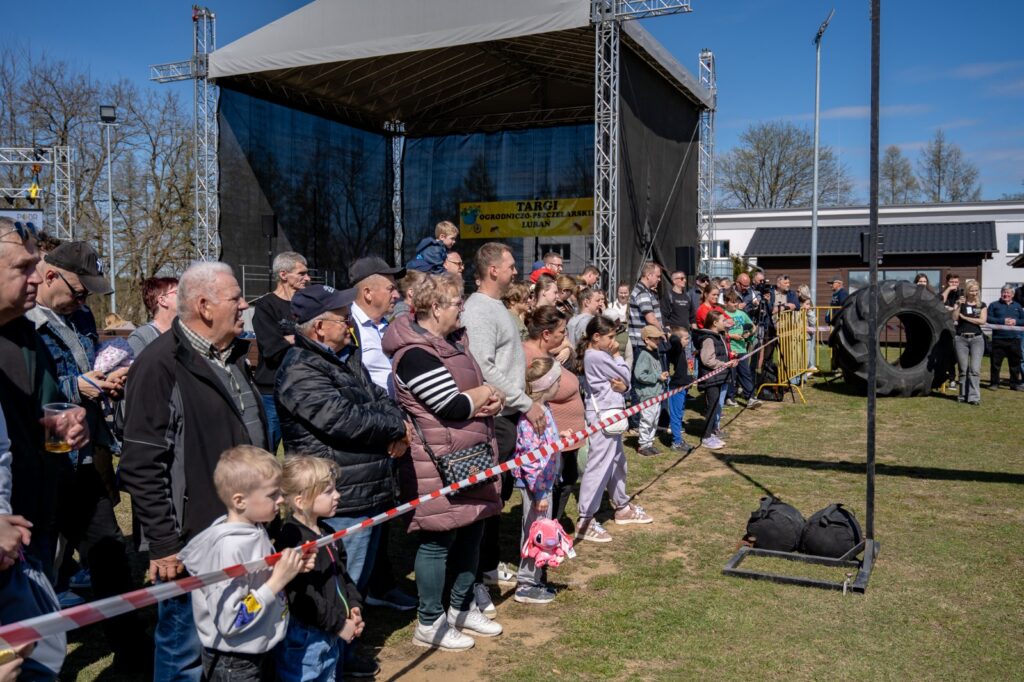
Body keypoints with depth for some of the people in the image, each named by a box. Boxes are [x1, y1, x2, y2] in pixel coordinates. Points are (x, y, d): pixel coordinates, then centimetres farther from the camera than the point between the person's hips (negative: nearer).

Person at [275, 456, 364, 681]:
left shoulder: (326, 533, 8)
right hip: (303, 639, -9)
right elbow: (302, 597, -26)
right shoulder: (291, 540, -23)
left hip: (331, 635, 9)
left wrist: (353, 606, 2)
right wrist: (338, 624, -18)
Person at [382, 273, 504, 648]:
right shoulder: (416, 354, -19)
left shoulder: (452, 342, 13)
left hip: (470, 458, 10)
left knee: (471, 533, 17)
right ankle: (429, 623, 15)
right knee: (437, 542, 1)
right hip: (439, 466, -10)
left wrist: (493, 400, -4)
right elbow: (453, 408, -24)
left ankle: (463, 607, 33)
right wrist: (487, 392, -5)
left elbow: (479, 397, 20)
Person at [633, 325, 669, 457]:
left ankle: (649, 443, 25)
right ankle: (643, 445, 7)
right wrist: (658, 377, -18)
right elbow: (639, 375, -25)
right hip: (647, 394, -9)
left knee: (654, 421, 15)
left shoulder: (655, 353, 13)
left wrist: (663, 376, 5)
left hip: (657, 393, 10)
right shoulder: (644, 355, -16)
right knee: (647, 420, -3)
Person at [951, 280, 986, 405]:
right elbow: (954, 319, -6)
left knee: (975, 369, -9)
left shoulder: (982, 305, 9)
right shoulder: (960, 303, 7)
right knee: (963, 369, 4)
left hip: (976, 338, 0)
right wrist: (959, 306, -16)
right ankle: (963, 395, 13)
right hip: (961, 339, 0)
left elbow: (982, 320, -6)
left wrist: (964, 316, -5)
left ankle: (974, 397, -10)